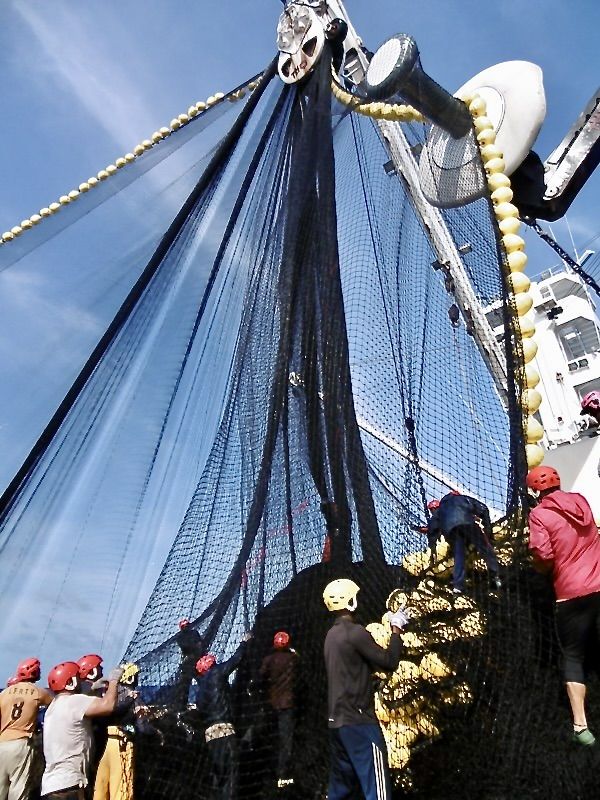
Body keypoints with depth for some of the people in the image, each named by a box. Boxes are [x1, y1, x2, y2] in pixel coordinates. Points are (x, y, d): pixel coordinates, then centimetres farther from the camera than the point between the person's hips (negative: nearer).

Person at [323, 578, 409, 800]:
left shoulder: (332, 634, 12)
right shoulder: (355, 632, -16)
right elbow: (389, 663, -13)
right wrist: (396, 630, -1)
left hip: (337, 720, 9)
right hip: (358, 720, -9)